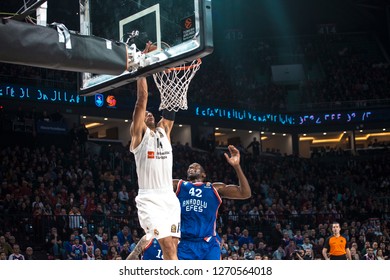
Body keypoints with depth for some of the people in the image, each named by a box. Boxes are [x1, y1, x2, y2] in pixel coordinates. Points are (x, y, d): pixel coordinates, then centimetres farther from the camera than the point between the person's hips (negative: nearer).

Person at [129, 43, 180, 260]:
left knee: (171, 249, 2)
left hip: (170, 198, 6)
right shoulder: (139, 133, 3)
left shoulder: (164, 131, 19)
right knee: (169, 247, -18)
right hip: (150, 200, -6)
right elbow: (142, 98, -4)